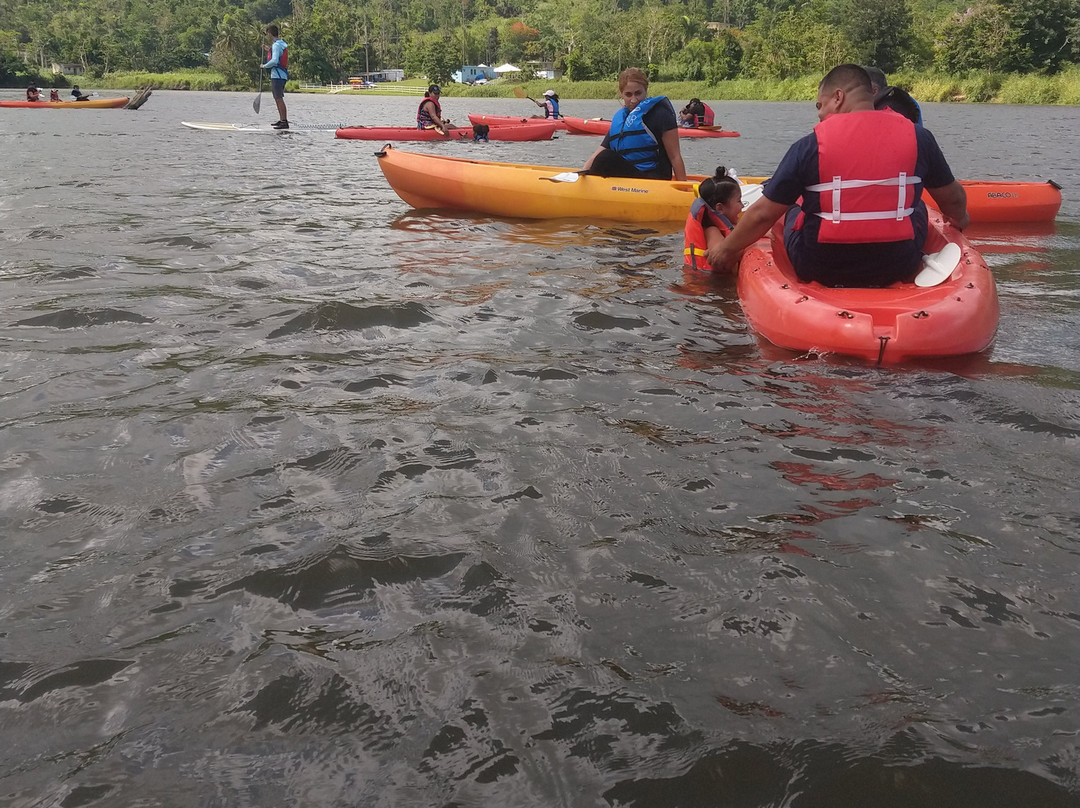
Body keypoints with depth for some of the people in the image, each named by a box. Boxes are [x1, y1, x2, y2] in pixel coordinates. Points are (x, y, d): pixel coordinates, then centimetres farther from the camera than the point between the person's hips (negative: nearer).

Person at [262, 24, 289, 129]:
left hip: (277, 75, -10)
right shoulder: (282, 44, 15)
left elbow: (274, 61, -24)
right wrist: (269, 50, 25)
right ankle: (282, 120, 23)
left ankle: (284, 122, -13)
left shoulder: (276, 45, -14)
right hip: (282, 74, 10)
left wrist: (264, 66, -10)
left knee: (279, 98, -11)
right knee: (278, 98, 17)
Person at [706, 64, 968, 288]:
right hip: (897, 268, 2)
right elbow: (954, 200, 12)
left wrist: (727, 249, 12)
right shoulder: (918, 137, -1)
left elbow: (763, 214, -5)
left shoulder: (809, 146, -9)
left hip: (822, 270, -2)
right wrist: (959, 220, 36)